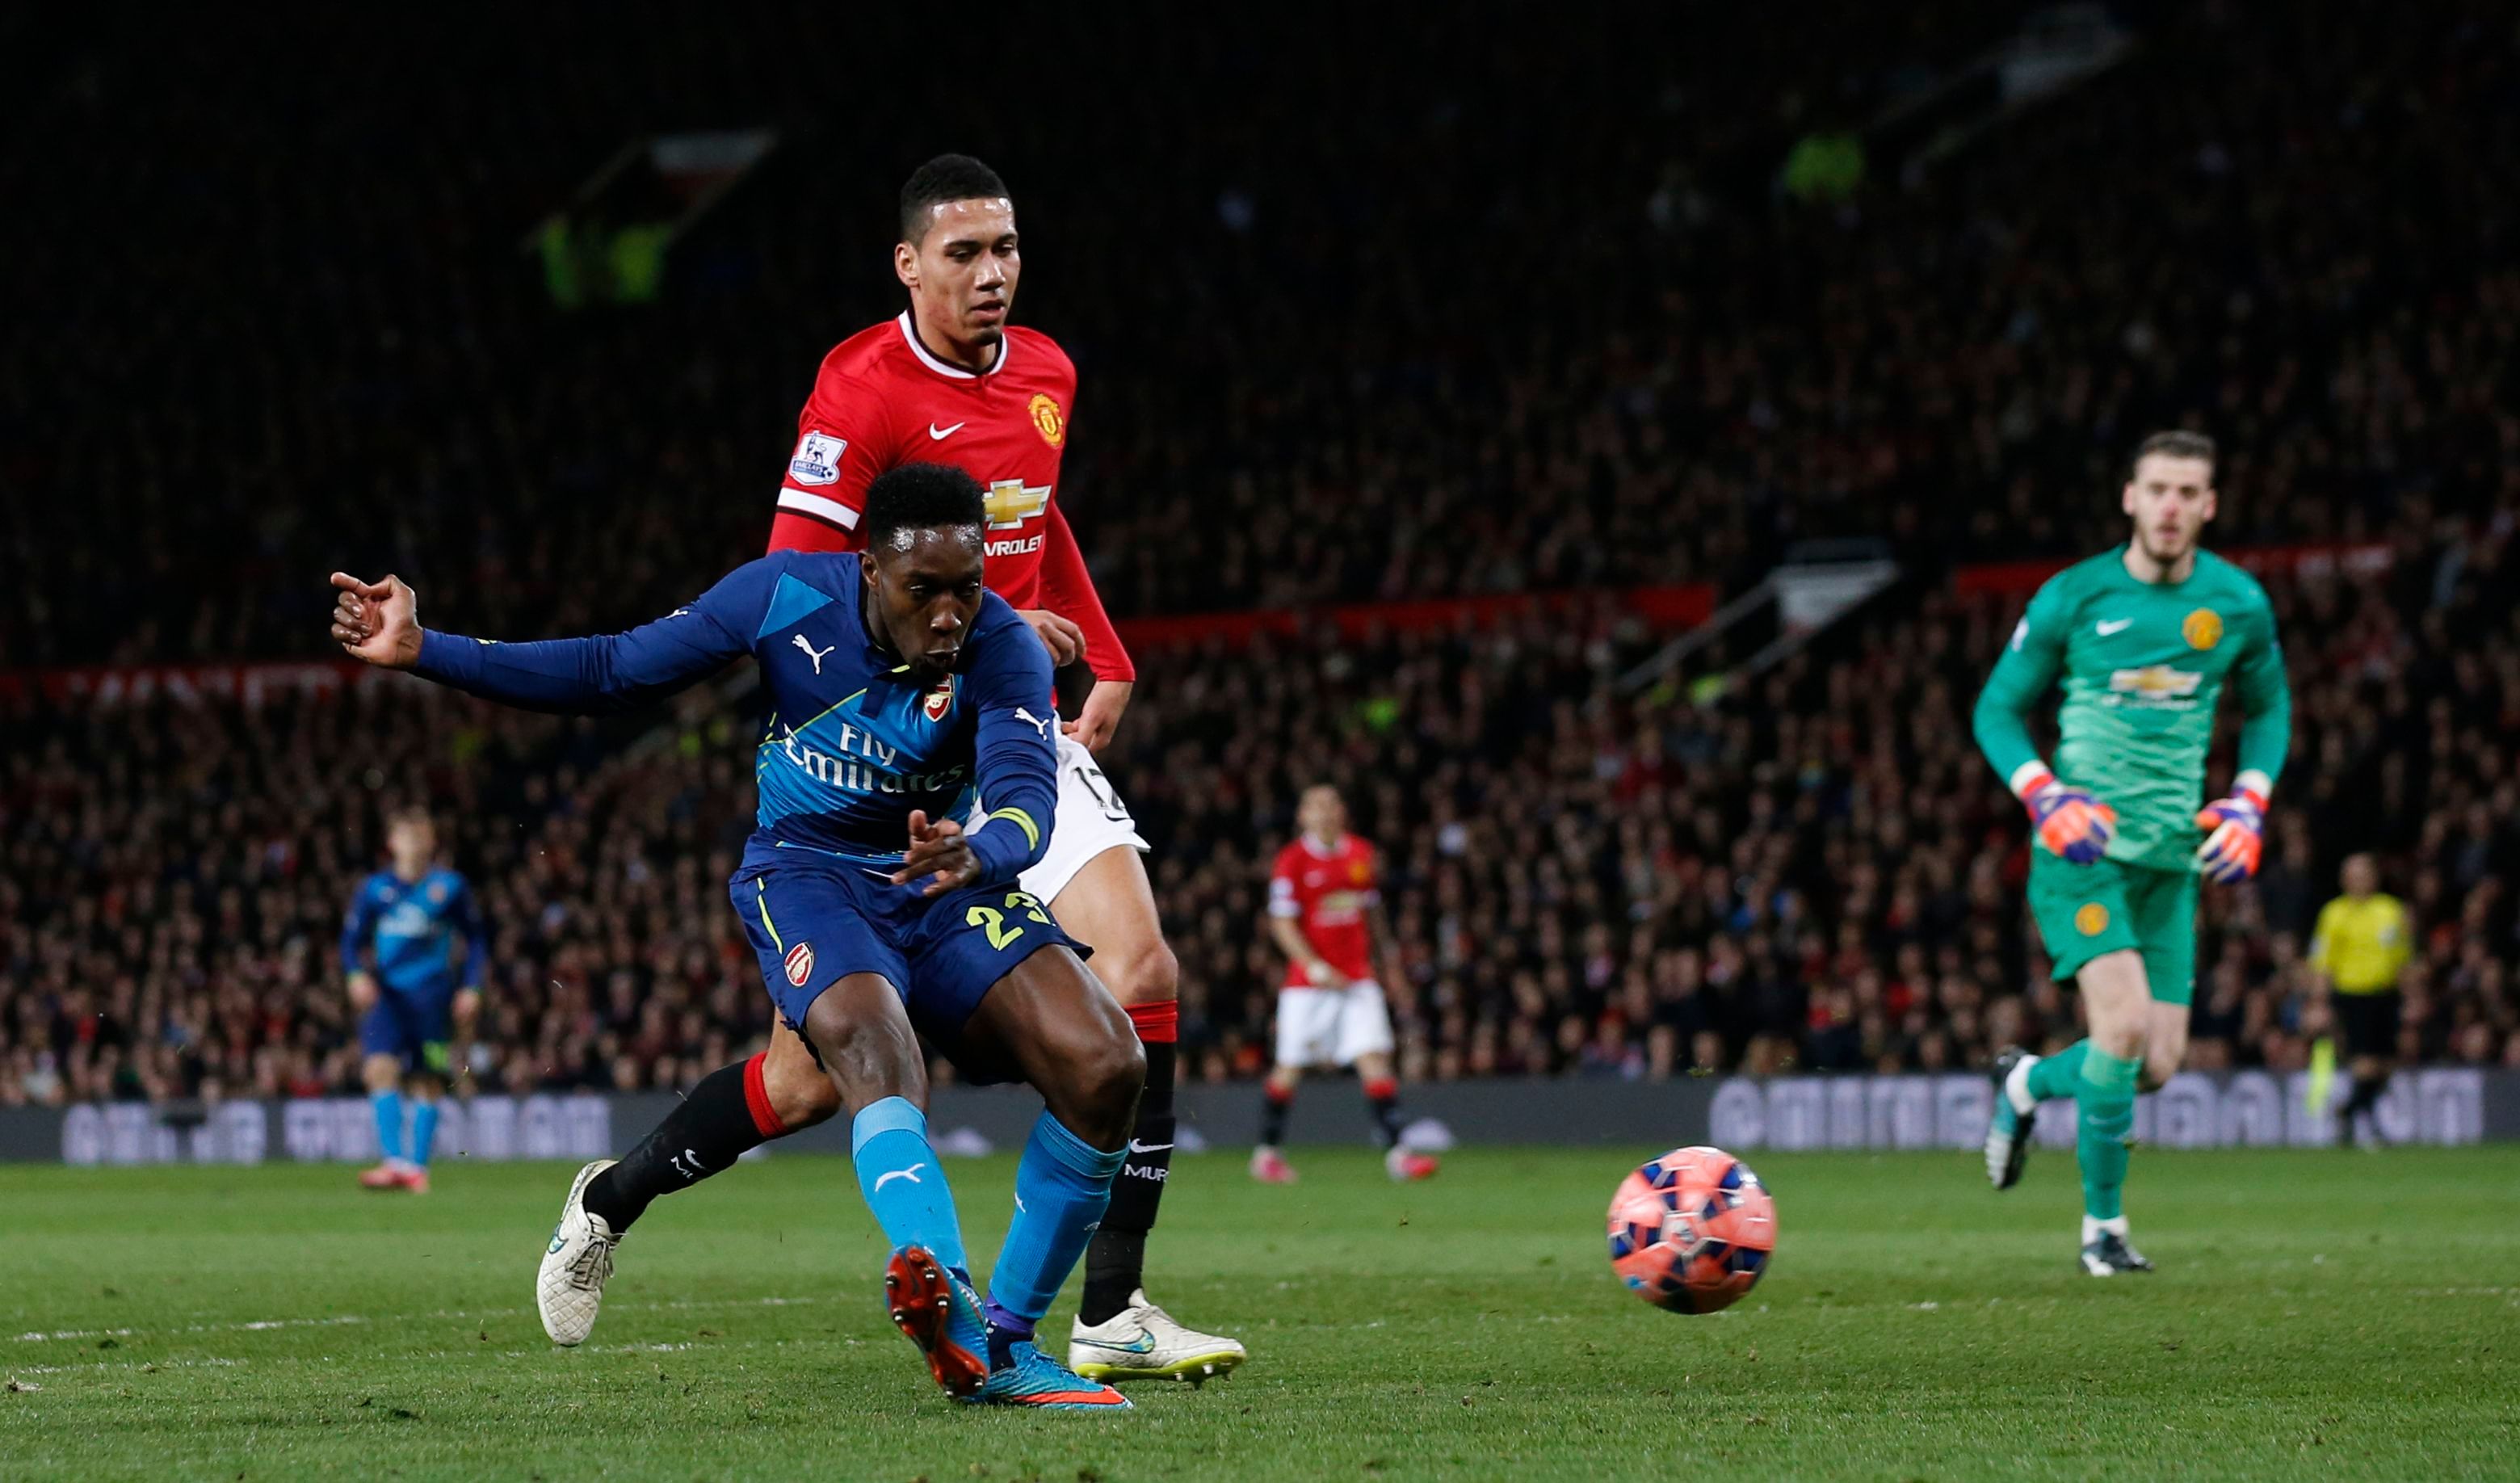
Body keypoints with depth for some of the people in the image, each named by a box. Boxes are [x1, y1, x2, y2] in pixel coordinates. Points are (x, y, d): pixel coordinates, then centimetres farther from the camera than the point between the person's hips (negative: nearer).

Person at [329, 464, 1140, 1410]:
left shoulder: (1001, 650, -20)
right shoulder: (785, 598, -17)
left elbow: (1027, 803, -36)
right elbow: (611, 673, -8)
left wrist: (980, 854, -61)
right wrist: (423, 652, -13)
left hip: (944, 880, 2)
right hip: (807, 872, -2)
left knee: (1103, 1065, -20)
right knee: (867, 1036, -35)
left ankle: (1005, 1346, -9)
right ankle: (946, 1294, -62)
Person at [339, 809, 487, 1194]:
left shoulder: (450, 886, 4)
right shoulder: (375, 889, 7)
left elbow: (475, 938, 11)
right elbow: (352, 939, 11)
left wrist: (471, 988, 2)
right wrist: (356, 974, -8)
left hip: (433, 993, -1)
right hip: (387, 992, 1)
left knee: (428, 1082, 0)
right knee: (380, 1068, -19)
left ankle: (419, 1166, 11)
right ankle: (394, 1160, -24)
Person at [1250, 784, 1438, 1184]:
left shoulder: (1360, 854, 9)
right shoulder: (1293, 861, -7)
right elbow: (1283, 923, -8)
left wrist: (1388, 953, 21)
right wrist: (1315, 967, -18)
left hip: (1357, 977, 3)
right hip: (1307, 983, -3)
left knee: (1374, 1057, -8)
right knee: (1290, 1068, 3)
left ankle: (1395, 1151, -12)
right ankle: (1268, 1150, 17)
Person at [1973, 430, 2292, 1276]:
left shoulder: (2238, 605, 2)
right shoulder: (2073, 598, -6)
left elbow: (2268, 706, 19)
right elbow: (1998, 709, 3)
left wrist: (2249, 802, 2)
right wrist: (2044, 796, -14)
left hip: (2171, 858, 4)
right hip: (2081, 849, -4)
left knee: (2156, 1067, -1)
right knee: (2125, 1024, -21)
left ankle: (2026, 1083, 32)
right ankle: (2103, 1226, -5)